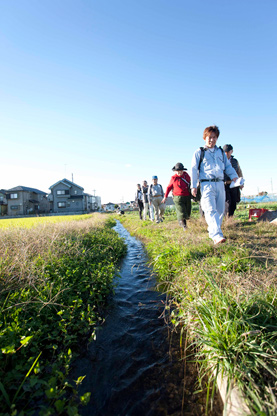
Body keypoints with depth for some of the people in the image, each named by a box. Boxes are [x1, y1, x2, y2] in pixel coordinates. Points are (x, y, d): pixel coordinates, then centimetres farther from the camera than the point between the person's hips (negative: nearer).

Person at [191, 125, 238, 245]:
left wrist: (234, 176, 3)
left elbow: (228, 166, 22)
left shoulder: (221, 152, 20)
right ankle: (217, 235, -28)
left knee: (220, 210, 6)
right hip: (207, 184, -5)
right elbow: (194, 169, 2)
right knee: (211, 210, -18)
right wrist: (193, 186, -5)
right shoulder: (199, 152, 6)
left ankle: (212, 231, 22)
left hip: (220, 184, 6)